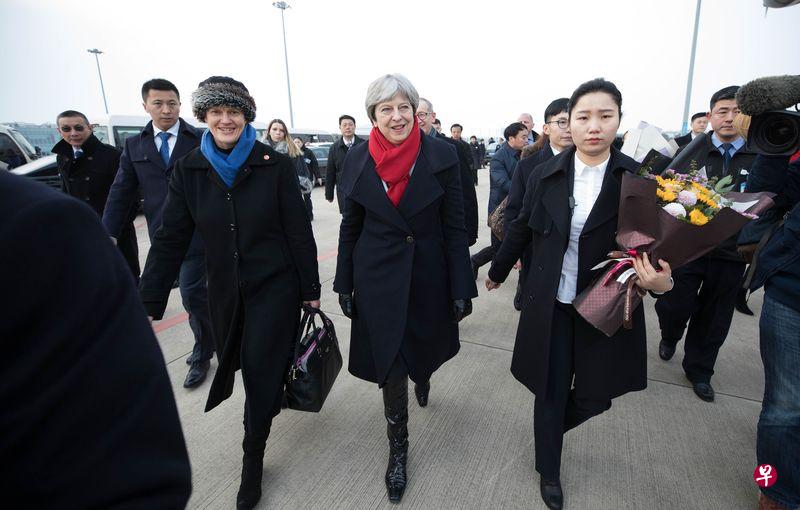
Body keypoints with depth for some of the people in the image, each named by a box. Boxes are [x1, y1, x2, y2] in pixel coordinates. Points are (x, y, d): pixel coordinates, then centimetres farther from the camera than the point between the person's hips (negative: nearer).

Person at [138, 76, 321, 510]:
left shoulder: (276, 165, -10)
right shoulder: (189, 171, -2)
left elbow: (299, 232, -7)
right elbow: (170, 240, -3)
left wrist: (311, 290, -5)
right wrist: (149, 305, -6)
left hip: (275, 286, -3)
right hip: (226, 292, 4)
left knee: (262, 369, 1)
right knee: (239, 362, 20)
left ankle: (253, 460, 22)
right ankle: (277, 396, 53)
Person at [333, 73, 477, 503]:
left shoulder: (441, 155, -9)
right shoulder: (359, 159, -5)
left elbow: (454, 226, -7)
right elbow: (350, 226, 2)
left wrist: (461, 288, -7)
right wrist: (344, 284, 3)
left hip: (428, 274, 0)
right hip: (378, 277, 0)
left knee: (427, 346, 21)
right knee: (389, 363, 6)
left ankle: (422, 378, 61)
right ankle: (398, 448, 29)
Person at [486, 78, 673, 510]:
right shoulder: (545, 174, -4)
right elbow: (521, 230, 7)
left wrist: (659, 281, -24)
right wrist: (497, 271, 18)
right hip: (551, 304, 0)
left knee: (595, 396, 13)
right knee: (550, 392, 10)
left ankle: (551, 428, 49)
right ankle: (548, 470, 37)